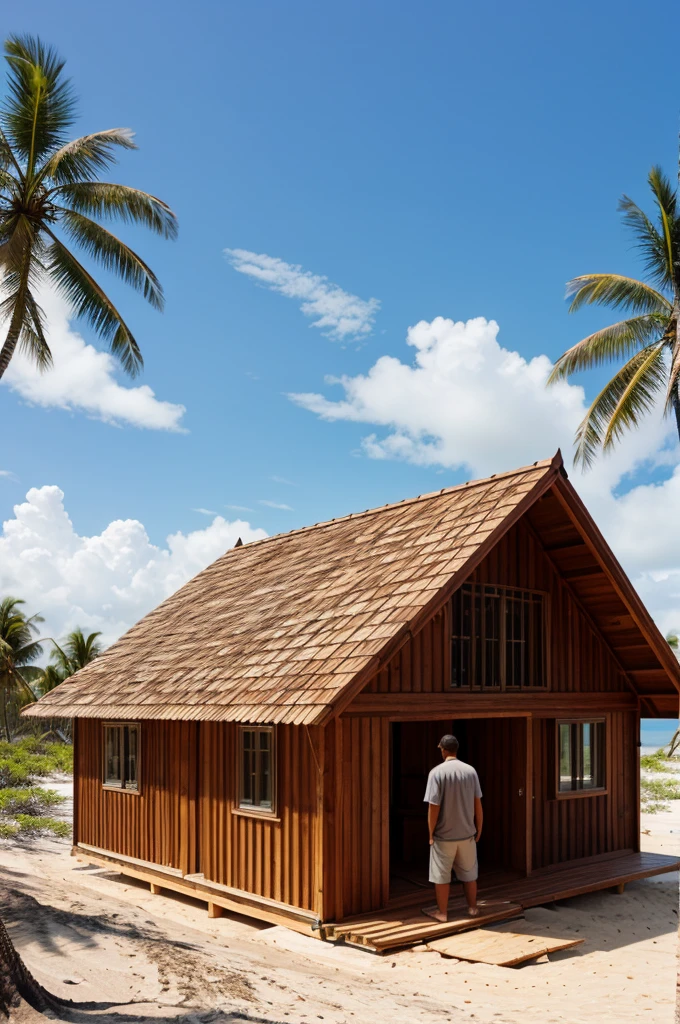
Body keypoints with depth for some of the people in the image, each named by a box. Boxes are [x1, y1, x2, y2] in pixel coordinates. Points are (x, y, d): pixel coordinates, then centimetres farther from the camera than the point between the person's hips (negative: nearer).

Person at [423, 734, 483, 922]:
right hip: (467, 833, 4)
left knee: (441, 875, 9)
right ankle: (472, 908, 28)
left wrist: (431, 833, -4)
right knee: (469, 873, 18)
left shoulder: (437, 772, -15)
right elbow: (478, 804, 1)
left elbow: (433, 807, -16)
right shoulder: (470, 771, -3)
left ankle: (442, 912, 16)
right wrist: (479, 829, 12)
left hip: (444, 834, -4)